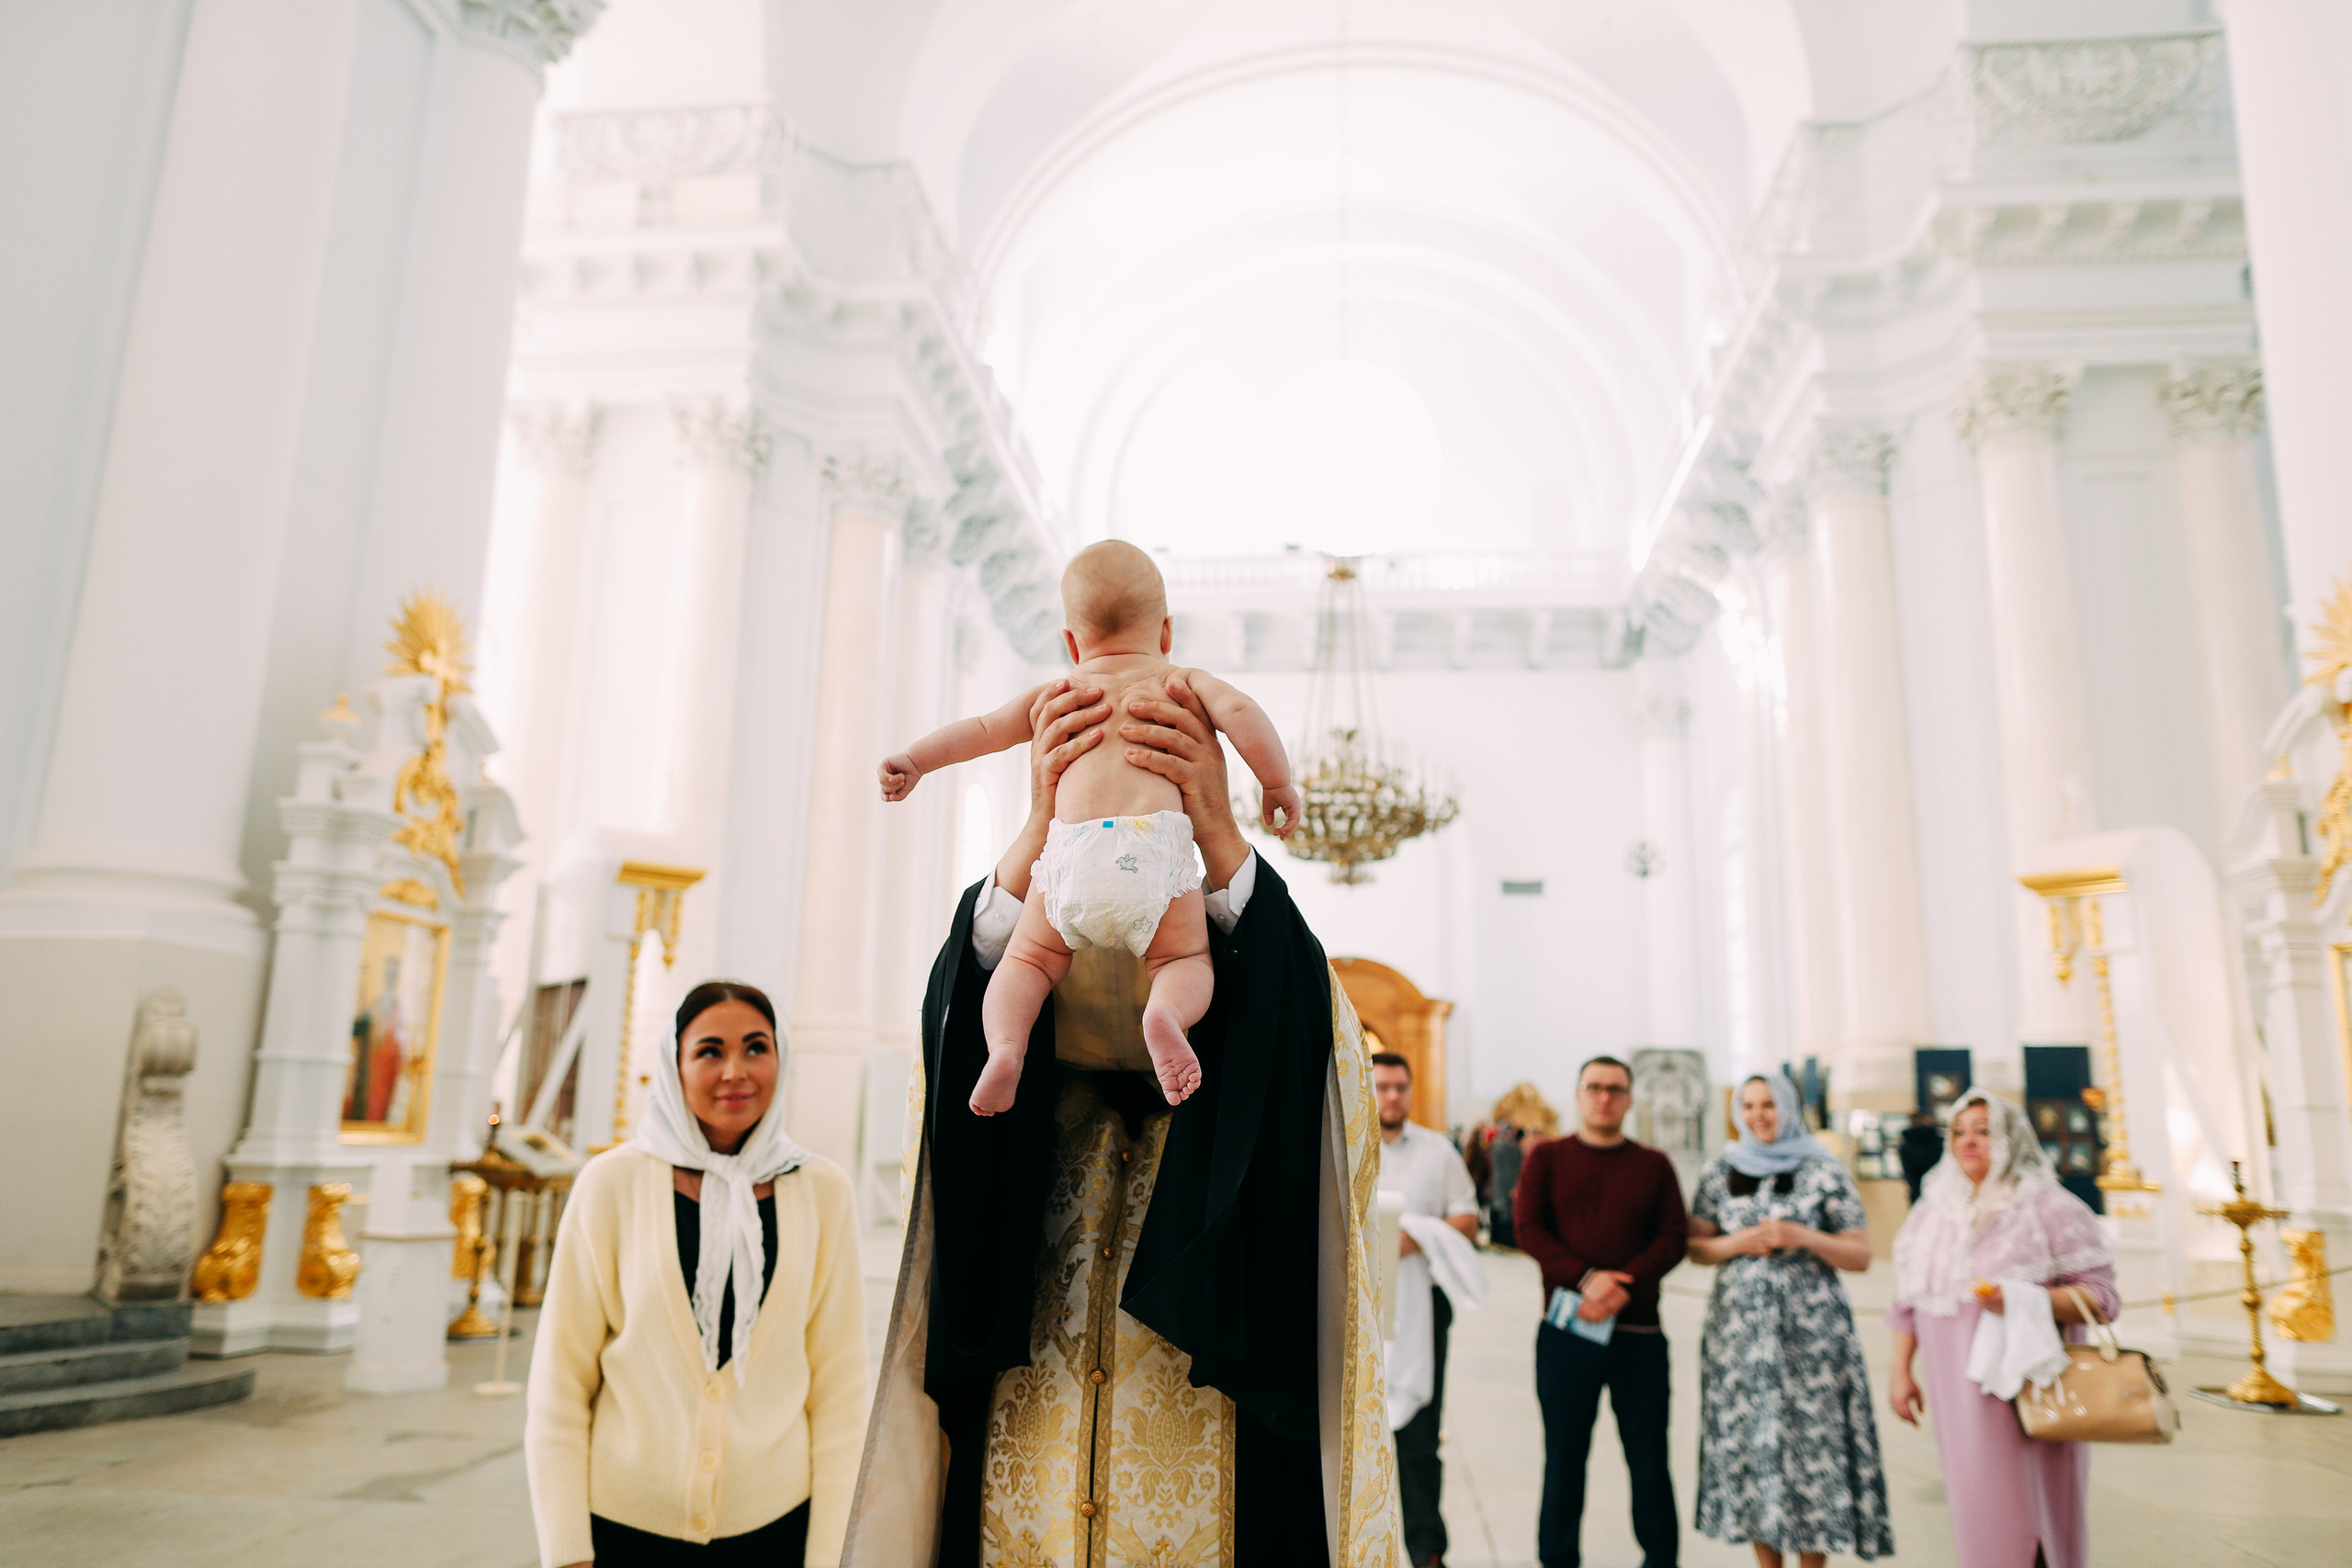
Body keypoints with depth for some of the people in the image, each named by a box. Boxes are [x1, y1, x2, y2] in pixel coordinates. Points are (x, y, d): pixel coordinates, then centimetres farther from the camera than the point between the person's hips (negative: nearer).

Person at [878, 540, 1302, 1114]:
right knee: (1187, 961, 16)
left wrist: (914, 760, 37)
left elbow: (984, 728, 30)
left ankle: (1005, 1045, -8)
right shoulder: (1183, 680, 21)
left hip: (1068, 852, 2)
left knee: (1027, 961, 21)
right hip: (1156, 843, -2)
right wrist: (1279, 784, 14)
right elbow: (1239, 711, 6)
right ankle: (1166, 1013, -18)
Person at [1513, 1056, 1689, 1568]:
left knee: (1649, 1457, 6)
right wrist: (1585, 1278, -17)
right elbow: (1528, 1227, -3)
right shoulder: (1547, 1157, 7)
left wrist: (1624, 1287, -16)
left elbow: (1673, 1237, 0)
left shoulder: (1654, 1166, 10)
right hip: (1565, 1329, -1)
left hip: (1638, 1332, 1)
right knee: (1564, 1455, 6)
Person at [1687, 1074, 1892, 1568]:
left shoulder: (1824, 1171, 0)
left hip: (1810, 1331, -2)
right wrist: (1738, 1243, -7)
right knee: (1749, 1440, 4)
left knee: (1811, 1443, -3)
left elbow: (1861, 1255, 0)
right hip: (1740, 1325, 2)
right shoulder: (1720, 1171, 8)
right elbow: (1695, 1246, 12)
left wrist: (1802, 1236, -15)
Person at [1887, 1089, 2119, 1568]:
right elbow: (1909, 1302, 16)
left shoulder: (2050, 1209, -3)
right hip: (1957, 1393, 4)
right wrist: (1900, 1370, 11)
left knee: (2026, 1514, -2)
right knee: (1975, 1511, 7)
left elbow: (2100, 1296, -8)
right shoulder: (1933, 1213, 12)